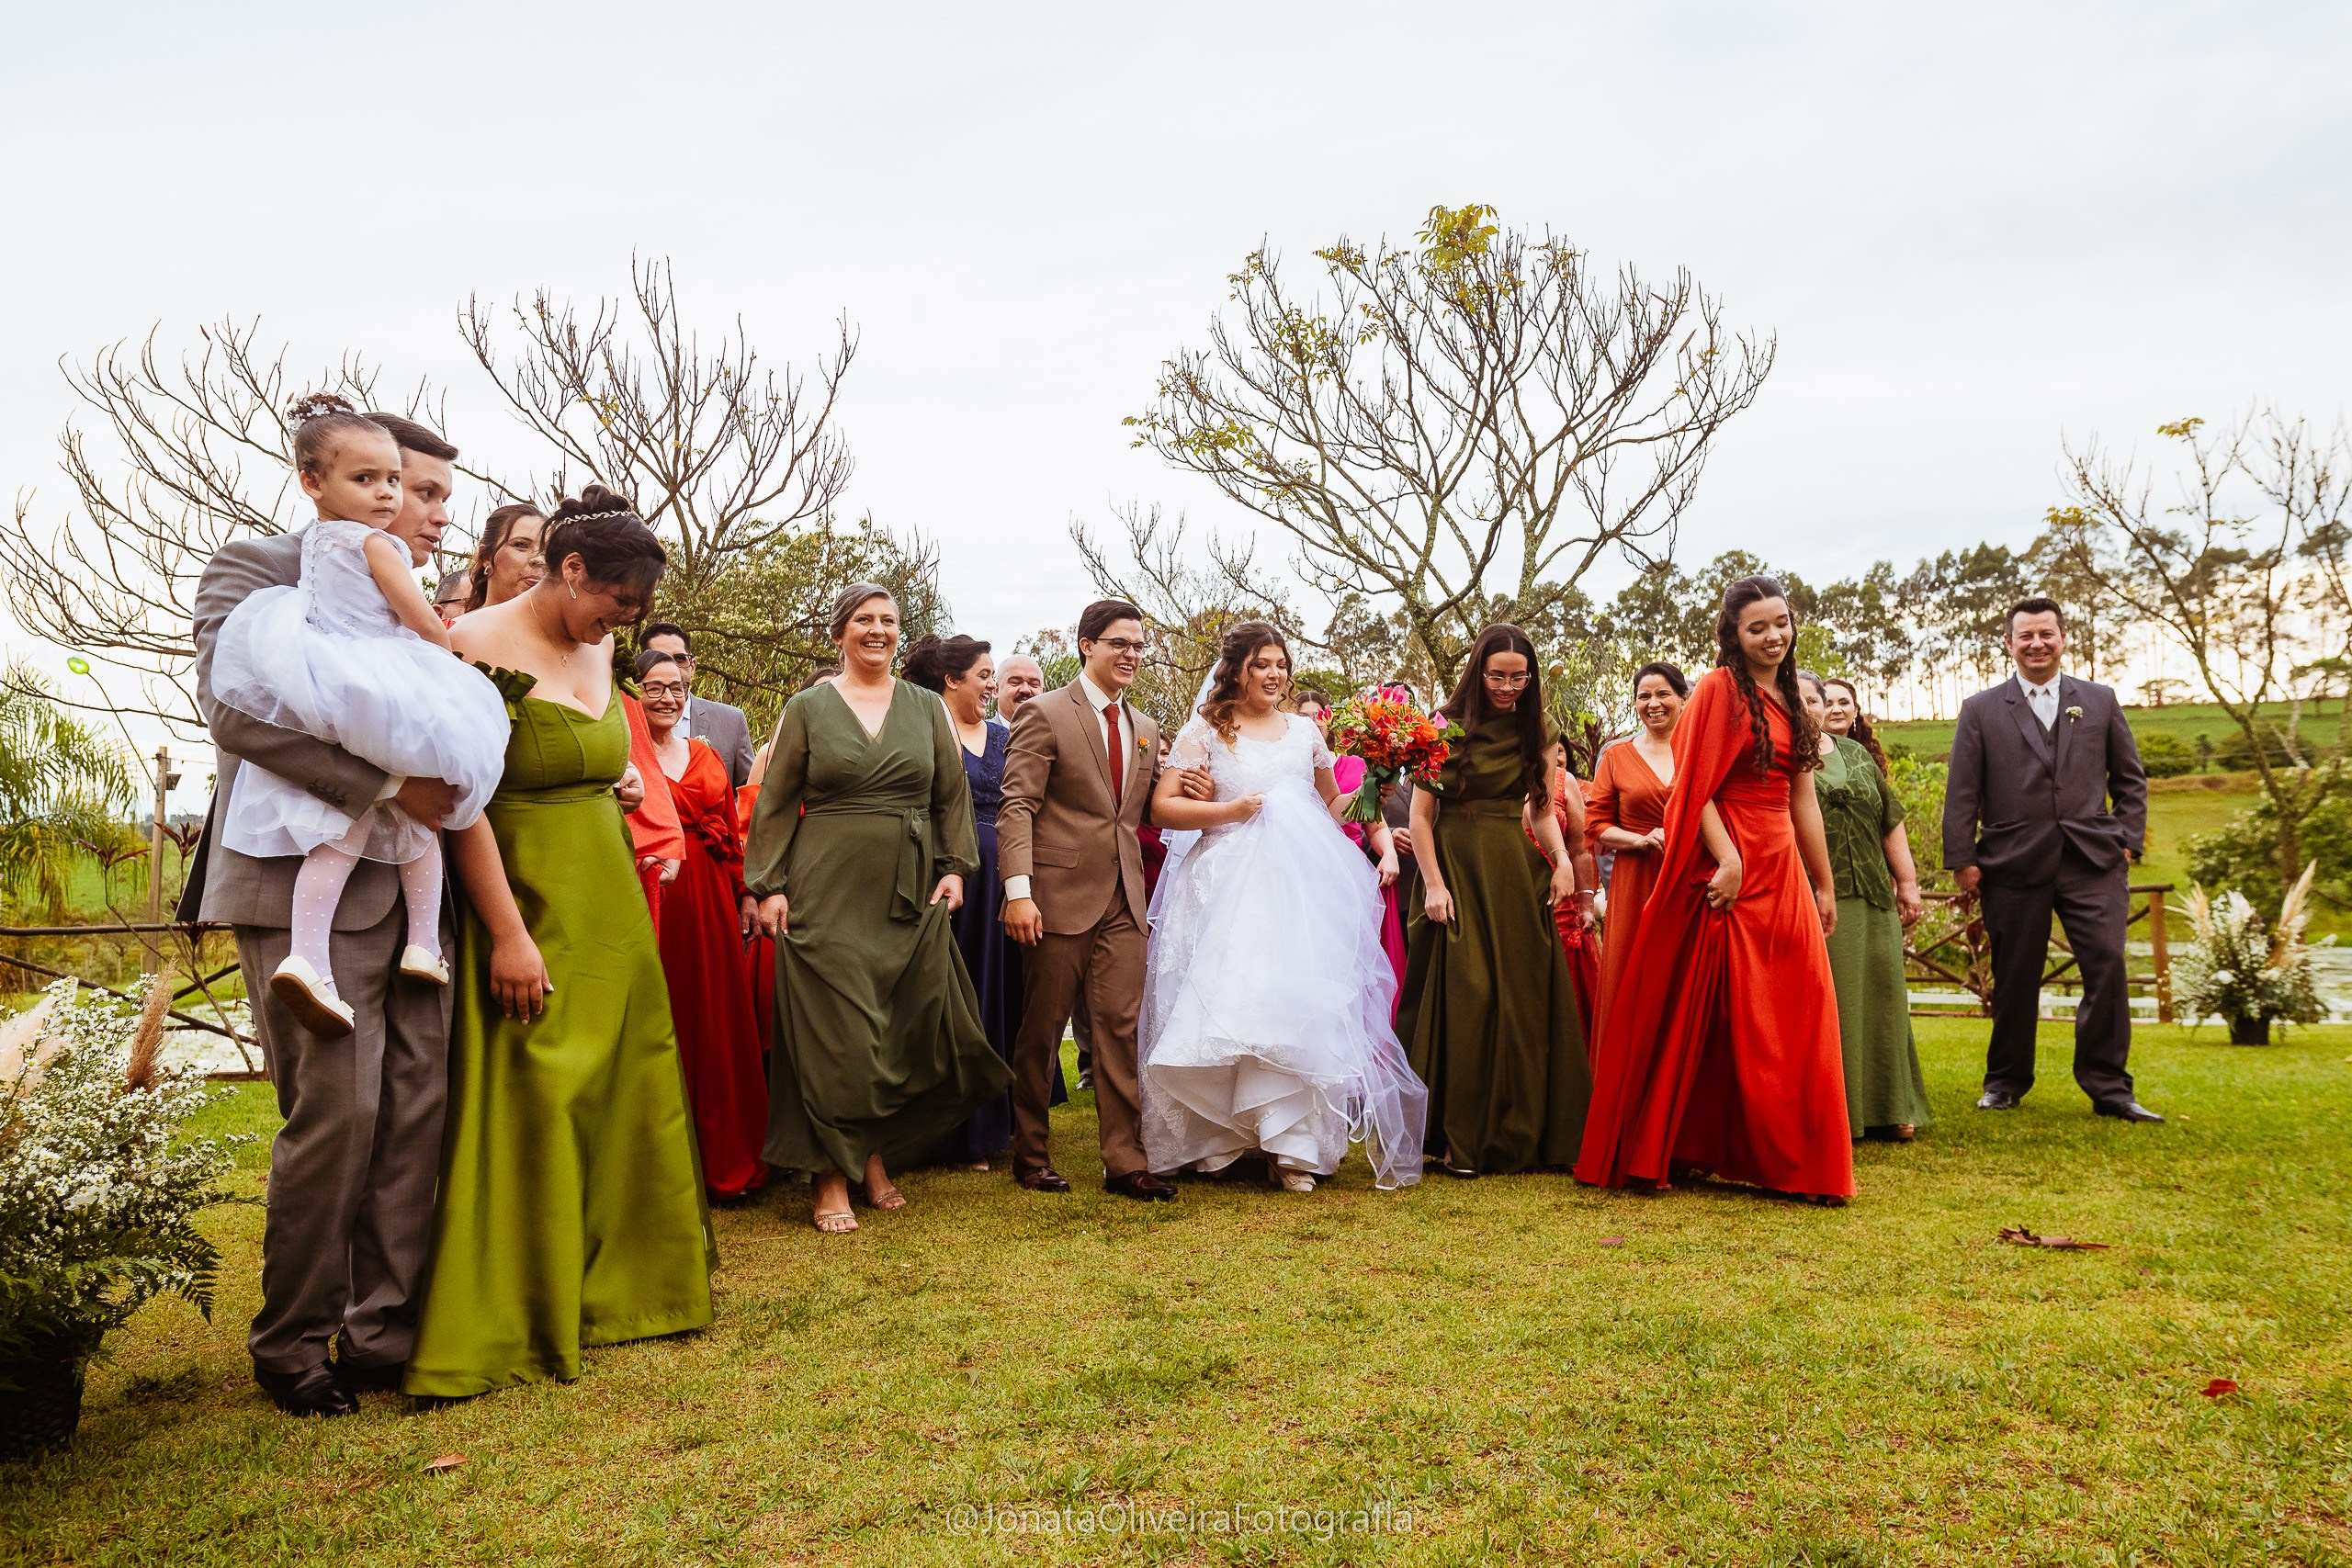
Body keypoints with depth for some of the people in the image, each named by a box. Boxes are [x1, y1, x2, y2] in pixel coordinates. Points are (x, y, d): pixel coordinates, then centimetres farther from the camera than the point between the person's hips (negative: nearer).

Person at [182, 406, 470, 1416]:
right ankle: (292, 1346, 14)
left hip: (404, 890, 7)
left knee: (418, 1109, 4)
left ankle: (384, 1334, 16)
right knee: (338, 1112, -5)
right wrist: (390, 783, -20)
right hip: (308, 887, -7)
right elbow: (235, 710, -17)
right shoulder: (256, 568, -1)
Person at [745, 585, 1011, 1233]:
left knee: (907, 1031, 5)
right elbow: (775, 804, 3)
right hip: (827, 892, -3)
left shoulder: (926, 707, 11)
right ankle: (831, 1178, 9)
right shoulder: (808, 707, 4)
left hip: (911, 895, 3)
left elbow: (953, 795, 12)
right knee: (833, 1031, -2)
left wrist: (955, 867, 1)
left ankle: (876, 1155, 24)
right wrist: (768, 885, -4)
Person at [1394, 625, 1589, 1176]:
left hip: (1515, 872, 4)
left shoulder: (1530, 732, 11)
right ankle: (1459, 1139, 4)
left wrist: (1561, 859, -3)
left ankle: (1517, 1135, 14)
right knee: (1464, 998, -6)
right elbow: (1420, 814, -4)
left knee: (1522, 996, 4)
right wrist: (1433, 884, -12)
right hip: (1457, 868, -4)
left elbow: (1542, 809, 15)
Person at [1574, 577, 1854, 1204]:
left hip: (1782, 869, 7)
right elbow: (1694, 787, -12)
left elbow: (1803, 800, 18)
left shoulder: (1793, 700, 16)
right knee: (1711, 1013, -2)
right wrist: (1728, 860, -22)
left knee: (1792, 1018, 6)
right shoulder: (1719, 688, -5)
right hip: (1727, 865, -7)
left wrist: (1825, 886, 17)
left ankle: (1792, 1159, 17)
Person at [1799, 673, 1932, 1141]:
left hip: (1871, 898, 5)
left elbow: (1890, 822, 18)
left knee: (1877, 997, 5)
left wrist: (1907, 882, 11)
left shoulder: (1855, 753, 17)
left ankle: (1886, 1109, 14)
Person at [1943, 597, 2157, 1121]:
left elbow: (2130, 778, 15)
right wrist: (1961, 860, -3)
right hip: (2013, 865, -1)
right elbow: (1961, 792, 3)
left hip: (2092, 861, 1)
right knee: (2014, 977, 6)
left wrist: (2127, 840, 4)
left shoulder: (2100, 701, 13)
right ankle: (2005, 1082, 20)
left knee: (2107, 965, -7)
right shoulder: (1981, 710, 7)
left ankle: (2108, 1087, 3)